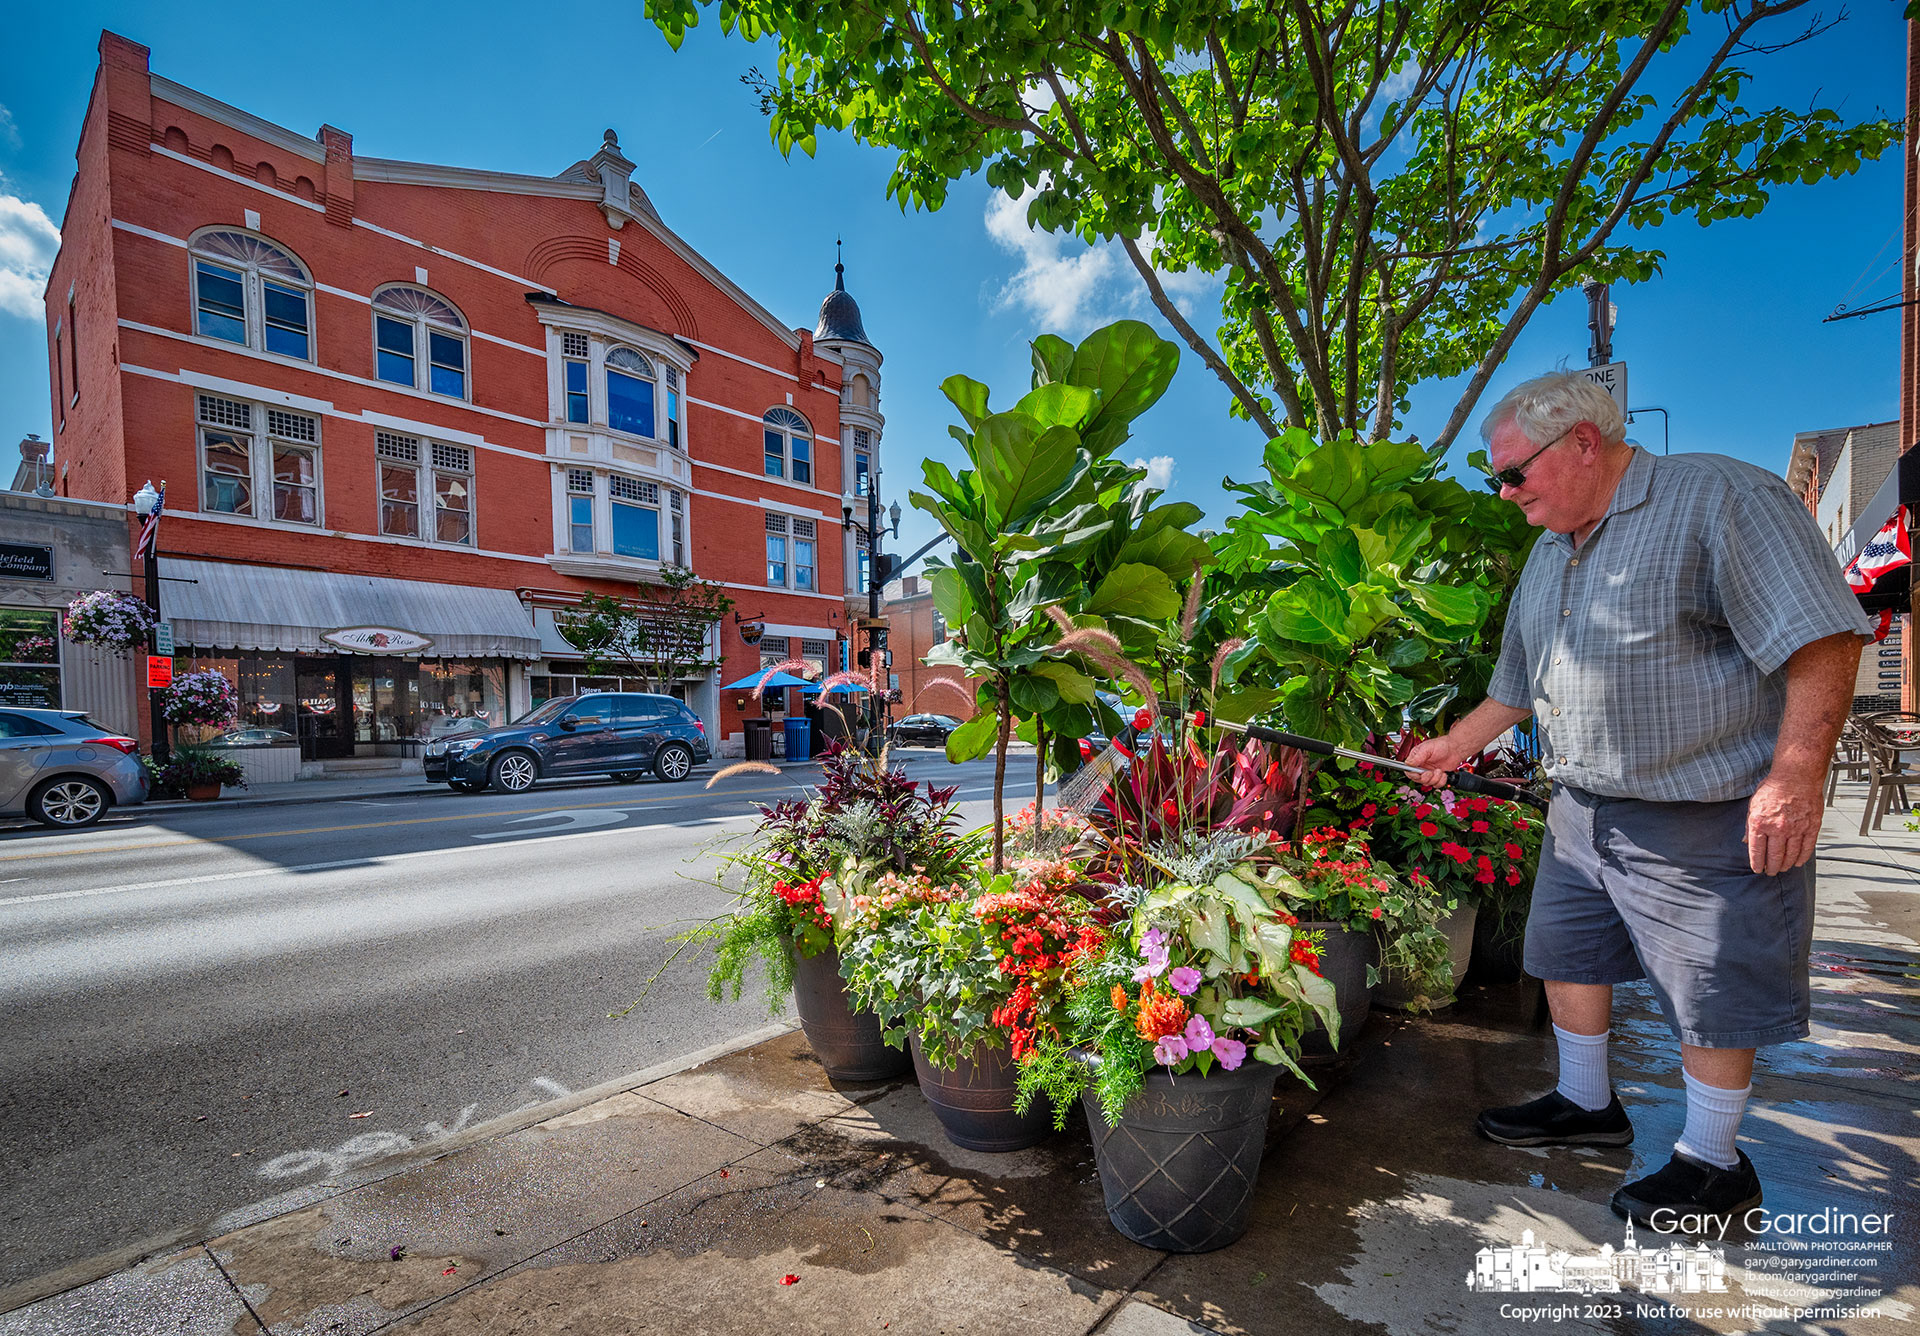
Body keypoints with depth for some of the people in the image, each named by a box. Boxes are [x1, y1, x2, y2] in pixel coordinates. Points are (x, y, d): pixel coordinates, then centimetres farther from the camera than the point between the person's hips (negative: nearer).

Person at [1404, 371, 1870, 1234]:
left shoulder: (1721, 499, -13)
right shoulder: (1550, 553, 12)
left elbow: (1825, 637, -19)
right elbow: (1518, 683, 20)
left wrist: (1795, 777, -24)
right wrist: (1455, 747, 18)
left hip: (1706, 815, -8)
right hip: (1582, 809, 8)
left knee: (1708, 990, 5)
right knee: (1567, 954, 17)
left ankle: (1714, 1163, 26)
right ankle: (1587, 1105, 37)